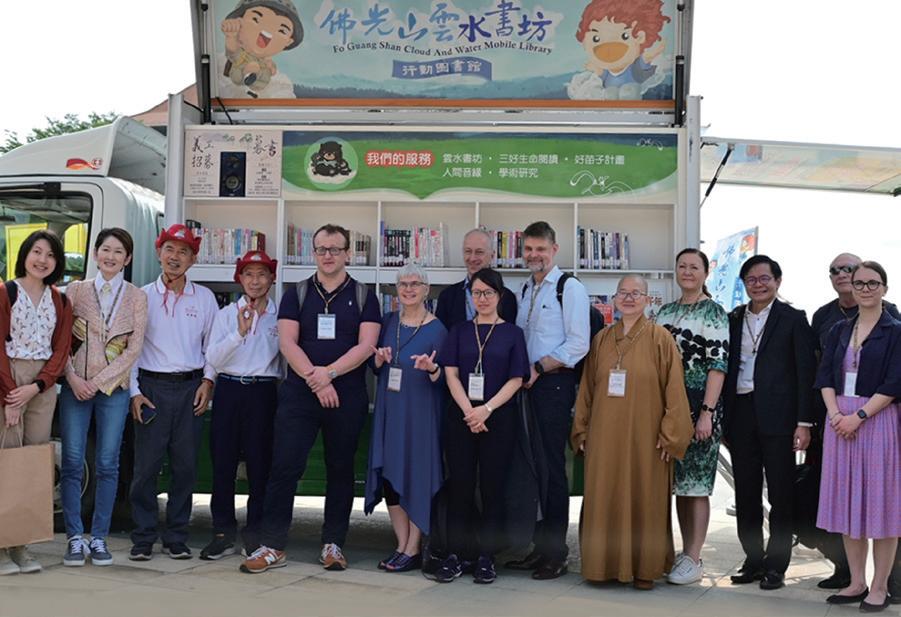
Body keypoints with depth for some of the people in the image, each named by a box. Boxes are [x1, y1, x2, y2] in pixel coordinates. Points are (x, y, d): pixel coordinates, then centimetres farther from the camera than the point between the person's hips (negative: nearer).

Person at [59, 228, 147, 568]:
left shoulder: (136, 297, 3)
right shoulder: (76, 290, 5)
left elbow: (134, 348, -2)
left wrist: (98, 381, -9)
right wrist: (74, 378, -11)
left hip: (114, 388, 0)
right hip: (75, 386, 0)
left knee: (107, 464, 2)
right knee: (72, 462, -1)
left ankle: (99, 538, 12)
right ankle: (75, 537, 9)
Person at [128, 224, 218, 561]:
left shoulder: (204, 297, 9)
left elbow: (213, 344, 13)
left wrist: (208, 381, 1)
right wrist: (134, 391, -3)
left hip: (191, 387, 1)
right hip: (152, 386, -1)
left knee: (185, 466, 3)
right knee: (146, 466, -2)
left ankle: (176, 538, 13)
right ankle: (143, 539, 8)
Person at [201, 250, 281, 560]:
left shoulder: (280, 315, 6)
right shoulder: (227, 314, 7)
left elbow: (286, 359, 10)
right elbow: (213, 358, -3)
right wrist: (239, 332, -15)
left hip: (263, 392, -1)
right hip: (229, 389, 1)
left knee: (260, 462, 1)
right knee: (223, 462, 2)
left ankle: (255, 534, 13)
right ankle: (223, 533, 12)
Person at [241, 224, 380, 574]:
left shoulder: (363, 297, 6)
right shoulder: (296, 295, 9)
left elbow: (366, 345, -5)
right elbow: (287, 342, -2)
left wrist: (328, 373, -15)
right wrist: (314, 380, -15)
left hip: (347, 396, 0)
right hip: (299, 393, 0)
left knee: (341, 470, 7)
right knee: (284, 467, -4)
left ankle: (333, 544, 17)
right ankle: (273, 546, 2)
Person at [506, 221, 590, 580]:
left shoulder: (570, 288, -6)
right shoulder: (525, 290, 17)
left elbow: (578, 344, -14)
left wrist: (538, 368, -16)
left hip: (553, 385, -7)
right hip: (527, 386, 7)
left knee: (551, 467, -5)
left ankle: (556, 554, 4)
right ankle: (540, 546, 19)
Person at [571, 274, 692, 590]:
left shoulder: (660, 338, -3)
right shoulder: (601, 339, 9)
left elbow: (674, 389, -6)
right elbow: (587, 388, 11)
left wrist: (669, 435, -10)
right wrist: (582, 430, 8)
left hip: (644, 436, -3)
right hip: (605, 436, 4)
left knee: (644, 498, 3)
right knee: (604, 499, 6)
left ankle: (644, 568, 16)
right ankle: (607, 564, 18)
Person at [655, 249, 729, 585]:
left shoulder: (714, 312, -5)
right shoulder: (665, 311, 13)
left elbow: (718, 364, -11)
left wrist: (707, 412, -17)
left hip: (699, 404, -6)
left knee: (696, 482, -2)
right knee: (678, 480, 10)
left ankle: (694, 560, 4)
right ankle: (685, 551, 20)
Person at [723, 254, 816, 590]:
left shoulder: (793, 319, 0)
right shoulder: (734, 320, 12)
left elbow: (806, 372, -4)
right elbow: (727, 369, 12)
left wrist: (804, 422, -10)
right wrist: (722, 419, 6)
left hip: (777, 417, -4)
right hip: (740, 415, 4)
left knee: (780, 495, 2)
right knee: (746, 493, 9)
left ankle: (776, 565, 11)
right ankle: (753, 560, 20)